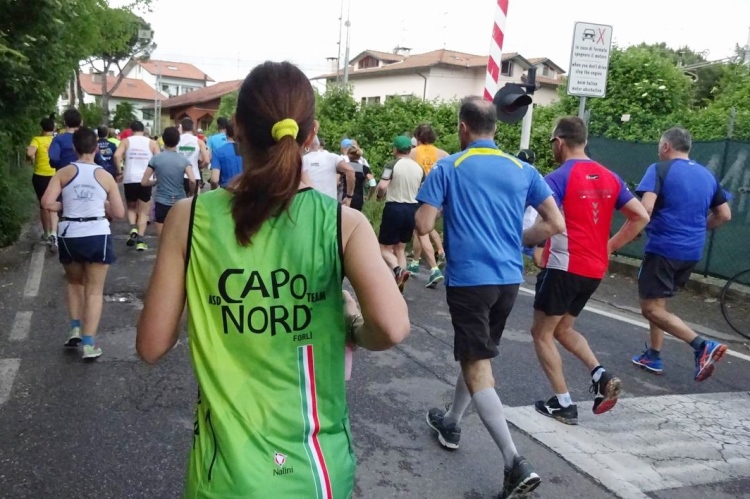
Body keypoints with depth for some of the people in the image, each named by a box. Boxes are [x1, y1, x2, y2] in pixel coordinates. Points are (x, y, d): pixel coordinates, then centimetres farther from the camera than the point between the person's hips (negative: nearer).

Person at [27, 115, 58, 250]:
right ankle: (53, 234, -20)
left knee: (43, 206, 16)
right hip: (56, 176, 1)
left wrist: (31, 158, -2)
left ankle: (47, 234, 29)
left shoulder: (37, 140, -7)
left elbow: (29, 153, -22)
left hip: (40, 176, -1)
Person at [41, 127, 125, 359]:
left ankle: (75, 328, 17)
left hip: (70, 236, 1)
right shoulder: (105, 176, 1)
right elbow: (119, 213, 2)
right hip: (97, 236, -1)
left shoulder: (64, 172, -1)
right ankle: (89, 343, 1)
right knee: (95, 290, 6)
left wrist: (65, 206, 8)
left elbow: (47, 203, -11)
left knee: (75, 283, 26)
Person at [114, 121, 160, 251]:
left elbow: (117, 155, -10)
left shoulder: (126, 141, 6)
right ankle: (140, 240, -1)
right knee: (143, 212, 9)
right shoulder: (152, 143, 7)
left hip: (130, 179, 0)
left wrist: (119, 171, -1)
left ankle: (133, 229, -4)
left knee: (131, 207, 21)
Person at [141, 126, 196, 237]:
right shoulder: (184, 159, -2)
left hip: (162, 202, -1)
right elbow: (192, 181, -16)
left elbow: (144, 182, -2)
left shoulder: (156, 158, -3)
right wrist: (192, 194, 2)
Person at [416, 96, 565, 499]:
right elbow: (556, 224, 2)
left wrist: (440, 208, 14)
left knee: (477, 367, -1)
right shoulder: (523, 170, 7)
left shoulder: (448, 167, -4)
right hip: (509, 278, 5)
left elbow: (423, 226, -8)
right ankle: (451, 423, 41)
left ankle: (517, 465, -8)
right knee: (477, 356, 23)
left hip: (469, 279, -5)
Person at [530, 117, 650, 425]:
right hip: (595, 270, 7)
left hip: (564, 267, -7)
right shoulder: (609, 178, 10)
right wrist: (608, 248, 13)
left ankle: (563, 405, 10)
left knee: (541, 332, 9)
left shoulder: (557, 178, -13)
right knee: (562, 329, 23)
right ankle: (601, 376, 4)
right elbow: (641, 217, 10)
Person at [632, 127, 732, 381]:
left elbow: (645, 209, -21)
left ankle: (702, 345, -13)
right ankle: (654, 356, 24)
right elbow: (724, 215, 15)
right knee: (658, 302, 21)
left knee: (651, 307, -1)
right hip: (692, 252, 8)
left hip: (664, 248, -8)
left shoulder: (660, 169, -8)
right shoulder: (707, 175, 12)